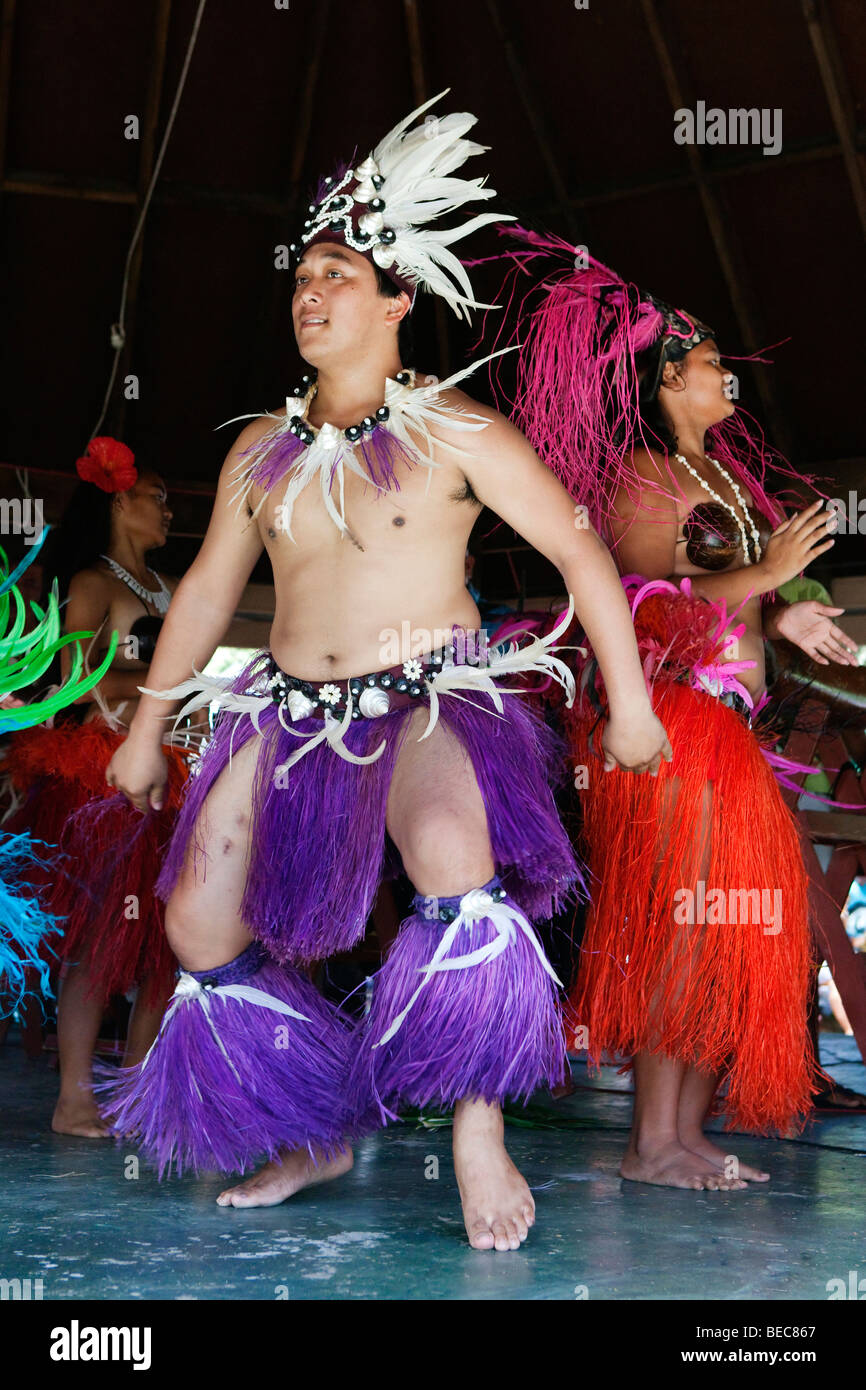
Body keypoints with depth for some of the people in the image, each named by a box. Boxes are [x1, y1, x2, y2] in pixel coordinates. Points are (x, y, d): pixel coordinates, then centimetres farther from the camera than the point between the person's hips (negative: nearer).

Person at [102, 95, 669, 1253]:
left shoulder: (456, 434, -4)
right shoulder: (262, 451, 10)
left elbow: (581, 553, -2)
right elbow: (207, 591, 18)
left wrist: (630, 704, -3)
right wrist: (147, 728, 22)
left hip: (432, 699, -5)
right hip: (293, 712, 6)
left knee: (451, 845, -37)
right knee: (198, 921, 0)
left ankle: (479, 1132, -22)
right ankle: (311, 1137, 19)